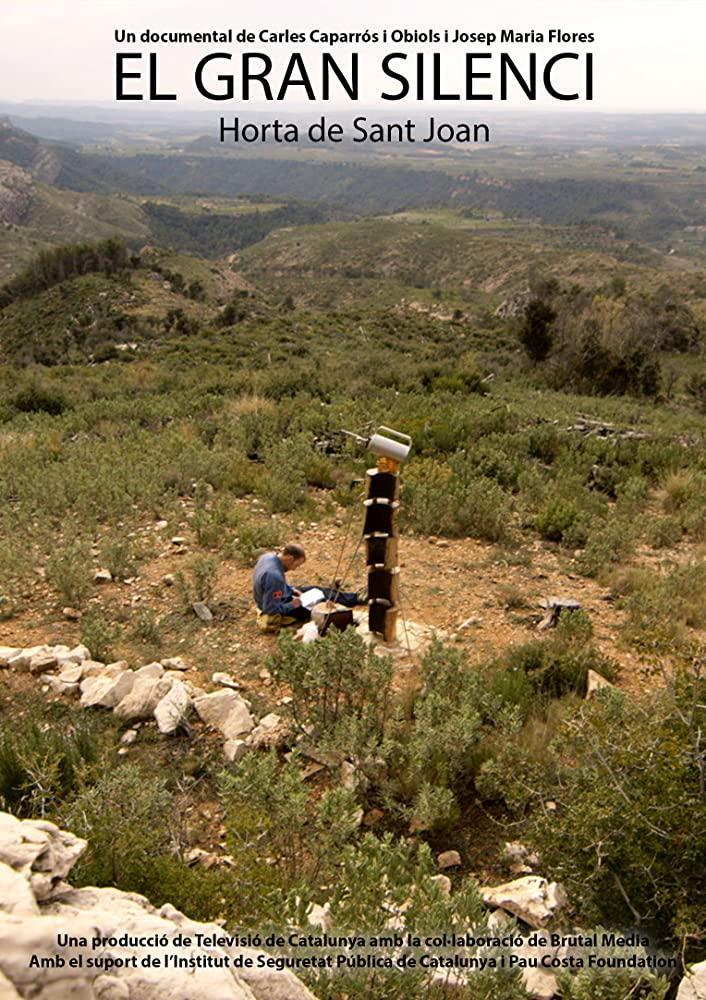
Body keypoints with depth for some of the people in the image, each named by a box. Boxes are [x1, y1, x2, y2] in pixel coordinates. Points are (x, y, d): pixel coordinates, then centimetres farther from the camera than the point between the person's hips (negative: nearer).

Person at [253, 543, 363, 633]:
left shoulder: (269, 556, -11)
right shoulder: (274, 576, -38)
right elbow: (272, 610, -31)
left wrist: (292, 589, 1)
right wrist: (292, 605, -19)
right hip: (282, 612, -8)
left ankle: (352, 597, 34)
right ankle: (354, 599, 24)